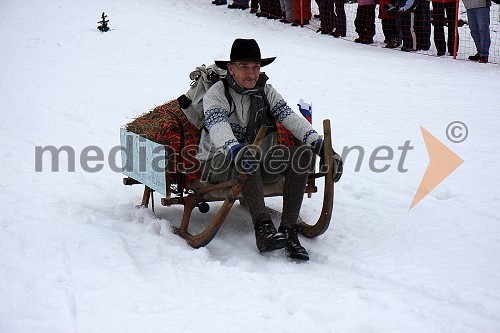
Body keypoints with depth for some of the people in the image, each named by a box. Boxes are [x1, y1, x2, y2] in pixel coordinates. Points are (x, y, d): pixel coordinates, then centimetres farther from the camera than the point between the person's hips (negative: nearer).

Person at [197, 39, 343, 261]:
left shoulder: (266, 91, 8)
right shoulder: (216, 94, -7)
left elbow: (290, 118, -5)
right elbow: (218, 128, -26)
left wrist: (319, 144, -22)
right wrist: (235, 150, -48)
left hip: (260, 167, 5)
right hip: (218, 165, -5)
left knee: (303, 153, -20)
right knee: (249, 154, -38)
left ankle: (288, 230, -28)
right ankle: (263, 227, -47)